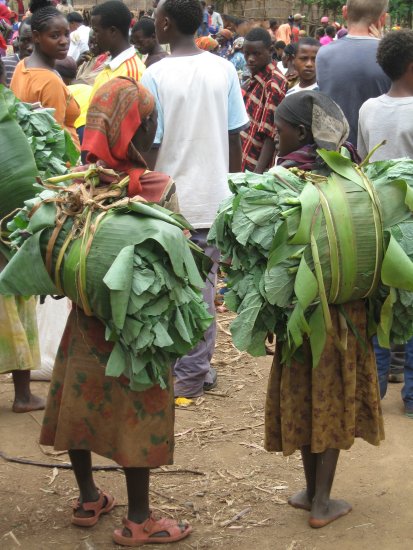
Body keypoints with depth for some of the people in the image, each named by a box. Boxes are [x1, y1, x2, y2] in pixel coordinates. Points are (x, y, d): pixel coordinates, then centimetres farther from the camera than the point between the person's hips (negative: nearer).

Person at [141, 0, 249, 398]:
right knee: (203, 286, 13)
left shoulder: (156, 75, -12)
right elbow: (235, 138, 2)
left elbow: (150, 145, -10)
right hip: (213, 197, 4)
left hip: (169, 200, -3)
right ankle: (199, 369, 21)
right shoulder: (224, 70, -2)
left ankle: (184, 375, 13)